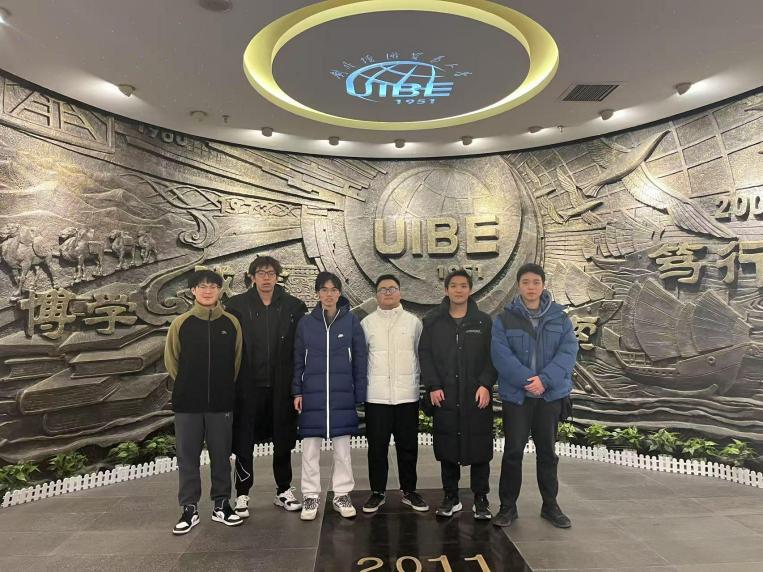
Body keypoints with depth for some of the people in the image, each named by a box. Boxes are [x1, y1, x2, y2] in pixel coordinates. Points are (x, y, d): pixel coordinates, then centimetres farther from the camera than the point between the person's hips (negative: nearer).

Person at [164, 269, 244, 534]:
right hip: (187, 403, 0)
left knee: (221, 455, 10)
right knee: (188, 457, 8)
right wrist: (189, 386, 6)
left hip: (221, 402, 0)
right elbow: (171, 360, 7)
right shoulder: (180, 323, -1)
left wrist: (223, 386, 8)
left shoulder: (232, 323, 0)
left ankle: (221, 504, 25)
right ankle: (189, 508, 22)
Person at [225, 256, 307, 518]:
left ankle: (284, 491, 30)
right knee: (244, 442, 8)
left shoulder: (293, 306, 0)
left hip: (281, 386, 1)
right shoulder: (237, 305, -1)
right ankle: (242, 494, 25)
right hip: (248, 386, -1)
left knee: (284, 441, 13)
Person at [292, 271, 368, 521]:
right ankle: (310, 496, 22)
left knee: (342, 449, 8)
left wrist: (359, 395, -1)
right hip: (312, 395, 1)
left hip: (342, 396, -1)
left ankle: (342, 495, 23)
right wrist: (297, 392, 1)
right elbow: (298, 360, 8)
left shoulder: (351, 321, 0)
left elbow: (360, 360, 2)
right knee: (310, 449, 7)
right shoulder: (306, 322, 4)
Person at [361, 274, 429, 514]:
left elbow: (420, 355, 10)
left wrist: (417, 381, 5)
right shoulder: (367, 323, 5)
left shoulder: (413, 321, 5)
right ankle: (377, 492, 22)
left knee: (408, 446, 9)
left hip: (407, 394, 1)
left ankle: (409, 491, 24)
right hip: (376, 395, 0)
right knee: (377, 446, 7)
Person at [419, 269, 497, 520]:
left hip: (477, 396, 0)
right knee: (447, 449, 8)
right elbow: (425, 354, 3)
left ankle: (481, 499, 21)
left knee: (480, 448, 5)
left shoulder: (484, 321, 5)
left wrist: (485, 384, -9)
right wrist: (433, 386, -6)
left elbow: (493, 356, 2)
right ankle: (451, 497, 24)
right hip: (445, 397, 1)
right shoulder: (432, 321, 6)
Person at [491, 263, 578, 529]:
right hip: (516, 395, -2)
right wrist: (526, 380, -22)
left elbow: (568, 352, -7)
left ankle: (550, 505, 30)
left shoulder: (560, 318, 4)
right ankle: (508, 506, 19)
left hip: (551, 394, 2)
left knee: (547, 451, 14)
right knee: (513, 451, 4)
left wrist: (544, 379, -20)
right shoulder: (505, 319, -2)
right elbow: (501, 354, -12)